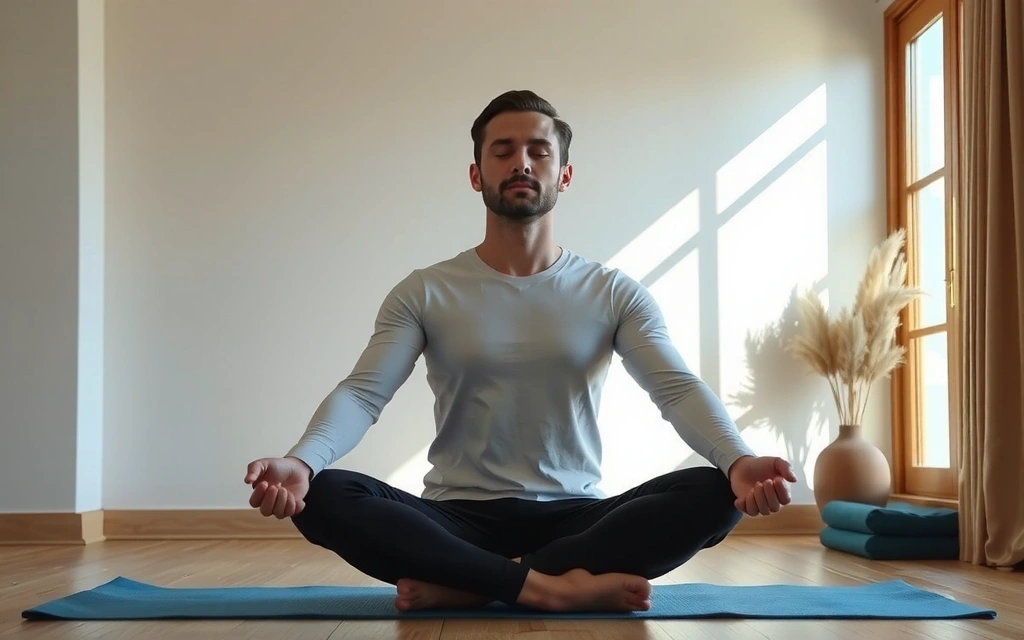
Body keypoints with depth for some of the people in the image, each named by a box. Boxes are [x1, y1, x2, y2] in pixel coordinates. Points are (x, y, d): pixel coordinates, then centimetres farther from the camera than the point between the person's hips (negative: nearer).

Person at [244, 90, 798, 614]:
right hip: (459, 521, -1)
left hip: (574, 519, 1)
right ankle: (550, 586, -30)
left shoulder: (614, 293, 4)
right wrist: (300, 461, -32)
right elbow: (362, 393, -9)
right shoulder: (424, 294, 3)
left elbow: (679, 388, -9)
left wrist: (739, 460, -32)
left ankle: (463, 585, -27)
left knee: (715, 494, -27)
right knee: (324, 497, -27)